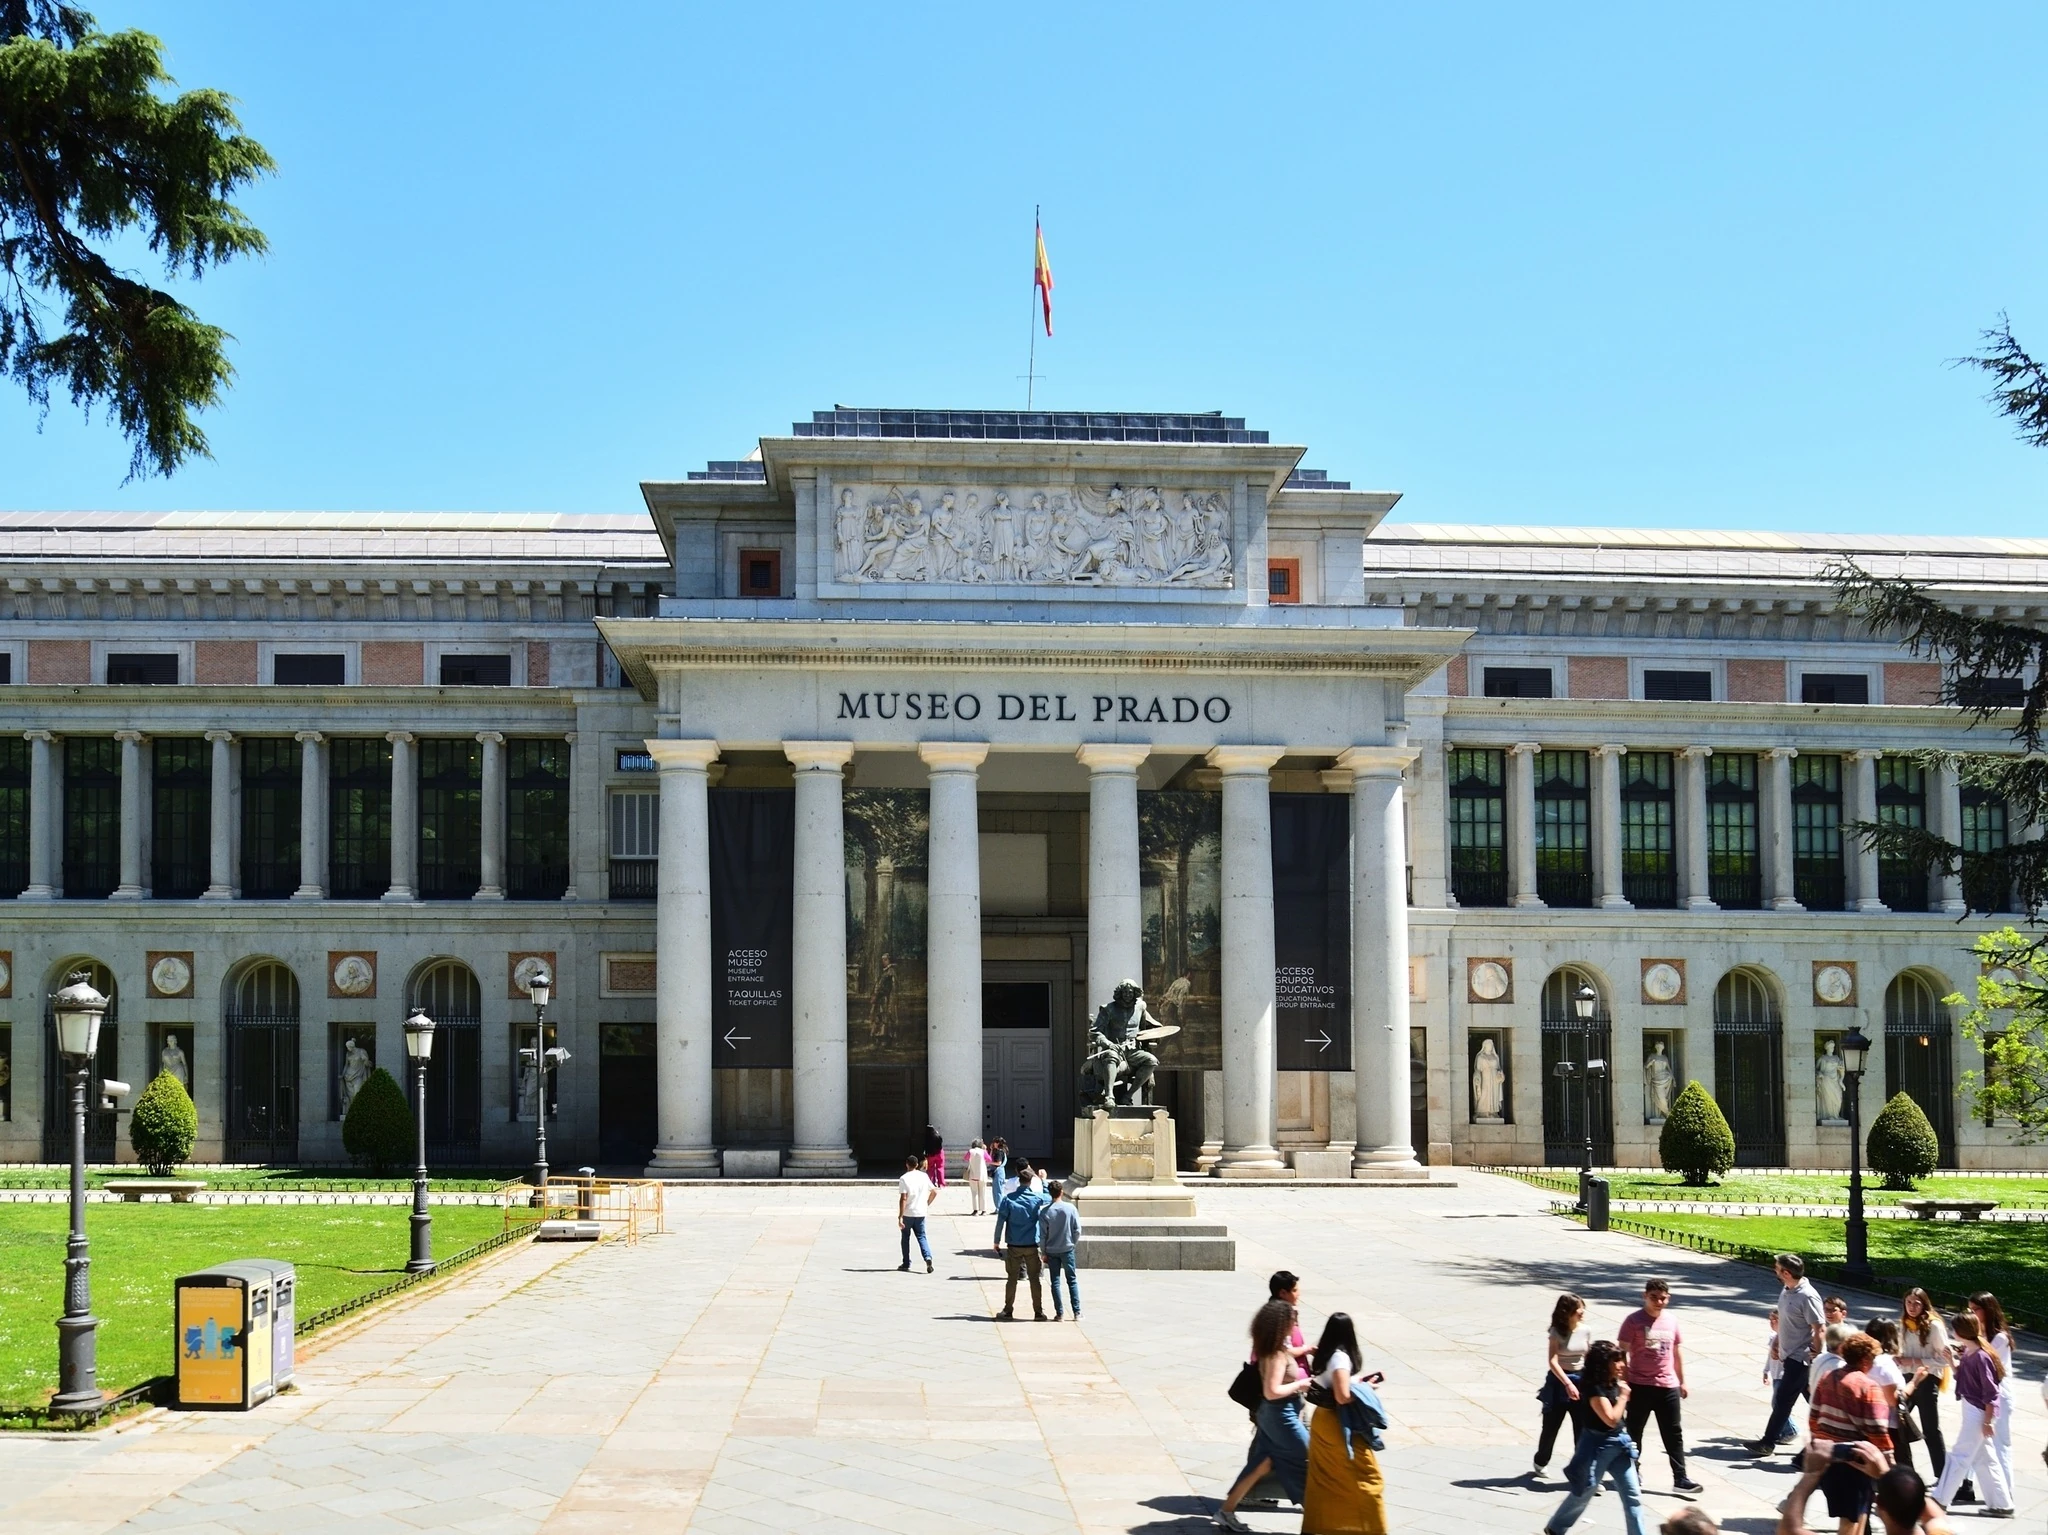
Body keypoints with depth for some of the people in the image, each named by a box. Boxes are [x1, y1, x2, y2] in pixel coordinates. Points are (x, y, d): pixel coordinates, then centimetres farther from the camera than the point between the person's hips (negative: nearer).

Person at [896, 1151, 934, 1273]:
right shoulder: (924, 1176, 3)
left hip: (907, 1213, -3)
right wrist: (927, 1204, 23)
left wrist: (900, 1217, -17)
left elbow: (903, 1199, -17)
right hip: (921, 1213, 3)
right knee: (921, 1237, 9)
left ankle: (906, 1264, 18)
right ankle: (928, 1257, -15)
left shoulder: (904, 1179, -11)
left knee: (906, 1238, 13)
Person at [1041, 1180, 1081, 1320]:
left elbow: (1042, 1235, -6)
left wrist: (1044, 1252, 4)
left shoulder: (1046, 1212, -9)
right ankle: (1077, 1312, 6)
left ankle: (1059, 1314, 6)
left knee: (1055, 1282, 7)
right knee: (1072, 1280, 9)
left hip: (1052, 1251, 0)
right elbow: (1077, 1230, -6)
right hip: (1067, 1250, 0)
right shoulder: (1070, 1208, -8)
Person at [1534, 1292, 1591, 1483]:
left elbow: (1589, 1359, 9)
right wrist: (1568, 1384, -27)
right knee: (1551, 1426, 10)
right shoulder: (1557, 1332, -12)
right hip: (1559, 1382, -3)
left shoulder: (1585, 1331, 2)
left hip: (1581, 1381, 3)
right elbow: (1552, 1362, -18)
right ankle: (1540, 1465, 31)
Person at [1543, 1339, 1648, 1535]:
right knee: (1584, 1492, 10)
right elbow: (1611, 1419, -26)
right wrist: (1623, 1396, -16)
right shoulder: (1595, 1388, -21)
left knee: (1632, 1495, 2)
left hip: (1619, 1443, 7)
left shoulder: (1614, 1384, 5)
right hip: (1598, 1444, -7)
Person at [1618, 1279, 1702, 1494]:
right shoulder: (1634, 1321, -9)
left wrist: (1682, 1381, 16)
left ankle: (1680, 1478, 8)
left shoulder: (1671, 1321, 5)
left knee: (1674, 1434, 5)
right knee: (1634, 1432, 10)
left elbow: (1677, 1351, 15)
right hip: (1639, 1386, -4)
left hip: (1668, 1387, 4)